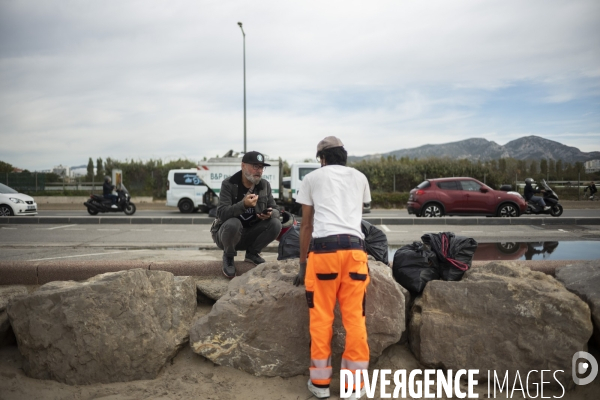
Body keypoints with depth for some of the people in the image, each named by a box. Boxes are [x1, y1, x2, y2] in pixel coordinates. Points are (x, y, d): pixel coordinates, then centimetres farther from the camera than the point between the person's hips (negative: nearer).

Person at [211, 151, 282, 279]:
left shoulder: (265, 185, -2)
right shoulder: (228, 184, -15)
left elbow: (276, 210, 1)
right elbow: (222, 213, -26)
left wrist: (271, 213, -25)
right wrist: (243, 205, -44)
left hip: (251, 235, 4)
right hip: (227, 233, -4)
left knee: (275, 224, -21)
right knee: (233, 223, -37)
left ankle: (252, 253, 3)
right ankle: (228, 256, -6)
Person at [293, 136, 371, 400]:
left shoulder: (312, 178, 15)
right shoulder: (360, 178, 22)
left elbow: (306, 225, 15)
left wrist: (302, 263, 21)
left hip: (324, 248, -2)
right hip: (354, 248, 3)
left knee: (321, 317, 7)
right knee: (355, 317, 7)